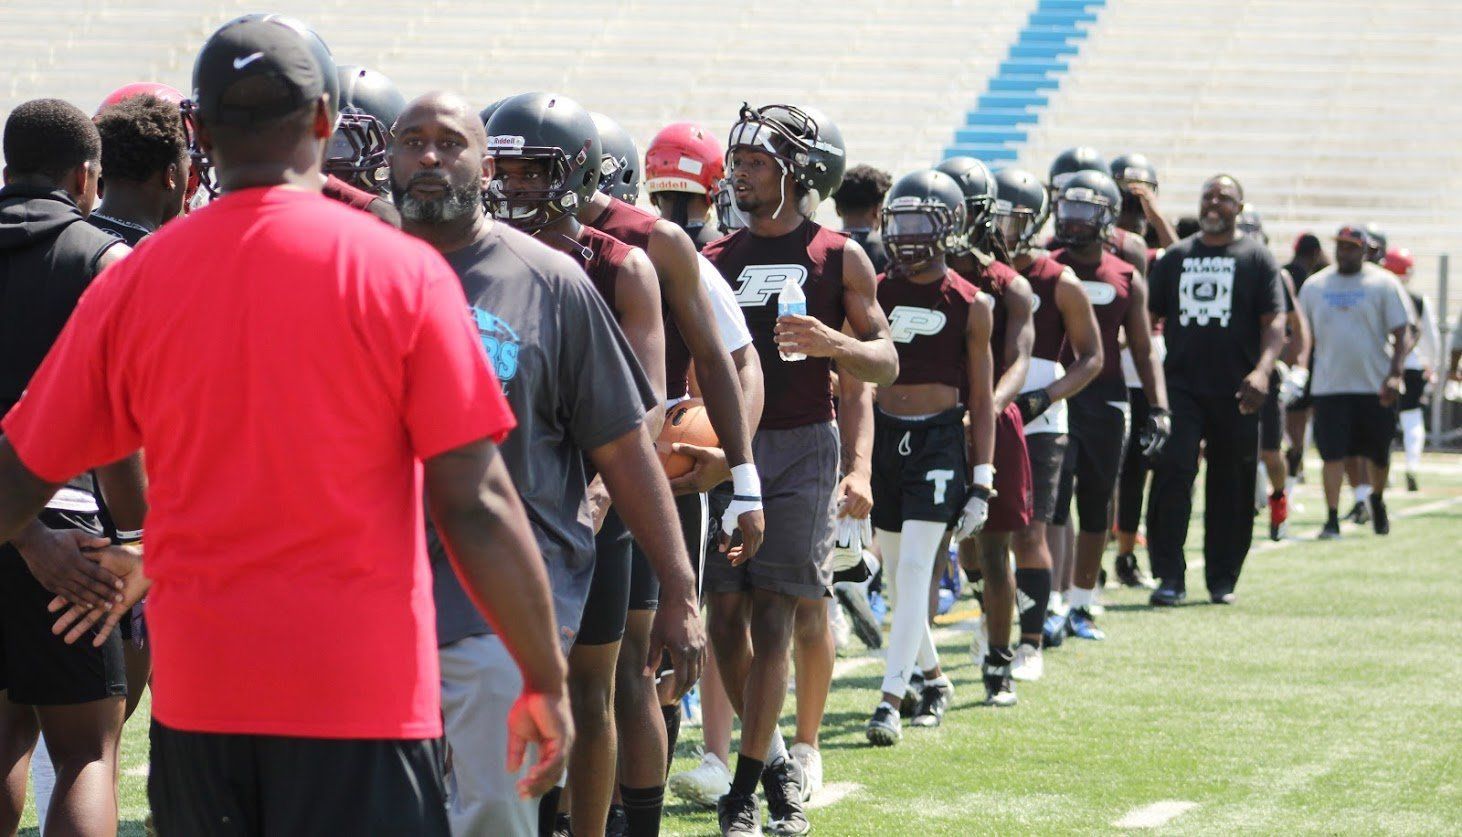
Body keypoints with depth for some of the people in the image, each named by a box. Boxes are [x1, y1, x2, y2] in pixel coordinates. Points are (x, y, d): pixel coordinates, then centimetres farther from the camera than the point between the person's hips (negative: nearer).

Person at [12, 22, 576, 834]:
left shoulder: (132, 283, 0)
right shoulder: (401, 272, -7)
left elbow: (19, 480, 6)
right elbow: (474, 503, -9)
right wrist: (546, 681, -1)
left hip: (194, 697, 3)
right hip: (364, 698, -3)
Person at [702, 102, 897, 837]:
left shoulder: (839, 258, 2)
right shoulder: (715, 259, 10)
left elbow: (885, 364, 1)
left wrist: (833, 344, -18)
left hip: (802, 448, -3)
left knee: (775, 618, -7)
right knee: (727, 616, -2)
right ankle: (771, 764, 16)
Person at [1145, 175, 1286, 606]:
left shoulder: (1256, 258, 4)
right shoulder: (1176, 256, 14)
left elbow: (1274, 320, -3)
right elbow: (1149, 315, 18)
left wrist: (1262, 369, -19)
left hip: (1234, 392, -2)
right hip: (1181, 386, 2)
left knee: (1231, 487, 4)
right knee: (1172, 473, -11)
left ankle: (1222, 579, 14)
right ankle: (1170, 577, -9)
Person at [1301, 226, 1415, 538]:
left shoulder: (1383, 283, -1)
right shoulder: (1314, 286, 8)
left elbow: (1402, 334, -5)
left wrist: (1395, 374, -17)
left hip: (1376, 385, -1)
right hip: (1330, 383, 1)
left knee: (1379, 453, 10)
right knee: (1333, 453, -7)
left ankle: (1378, 500, 36)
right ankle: (1332, 519, -6)